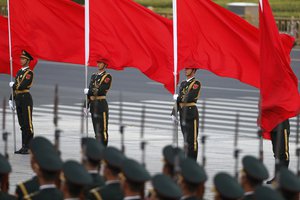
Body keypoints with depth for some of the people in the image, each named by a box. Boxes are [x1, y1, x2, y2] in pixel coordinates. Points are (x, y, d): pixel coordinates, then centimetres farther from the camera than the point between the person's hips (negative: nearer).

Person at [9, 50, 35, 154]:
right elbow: (15, 87, 18)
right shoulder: (19, 72, 16)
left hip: (26, 98, -8)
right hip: (18, 99, 8)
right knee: (22, 124, 10)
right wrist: (11, 99, 11)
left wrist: (13, 85, -3)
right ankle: (24, 147, 13)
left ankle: (29, 148, -3)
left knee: (28, 124, -5)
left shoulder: (29, 73, -10)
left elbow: (22, 86, -21)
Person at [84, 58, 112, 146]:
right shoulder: (94, 76, 16)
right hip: (93, 104, 7)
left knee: (102, 129, -6)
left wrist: (88, 91, -3)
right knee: (96, 129, 10)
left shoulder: (107, 77, -6)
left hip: (101, 104, -7)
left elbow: (100, 91, -16)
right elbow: (89, 92, 16)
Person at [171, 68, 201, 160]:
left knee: (191, 140, -6)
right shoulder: (183, 84, 16)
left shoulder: (196, 83, -6)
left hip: (191, 114, -7)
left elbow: (189, 98, -19)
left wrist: (180, 98, -3)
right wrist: (174, 113, 6)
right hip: (183, 114, 7)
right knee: (186, 140, 11)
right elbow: (178, 100, 16)